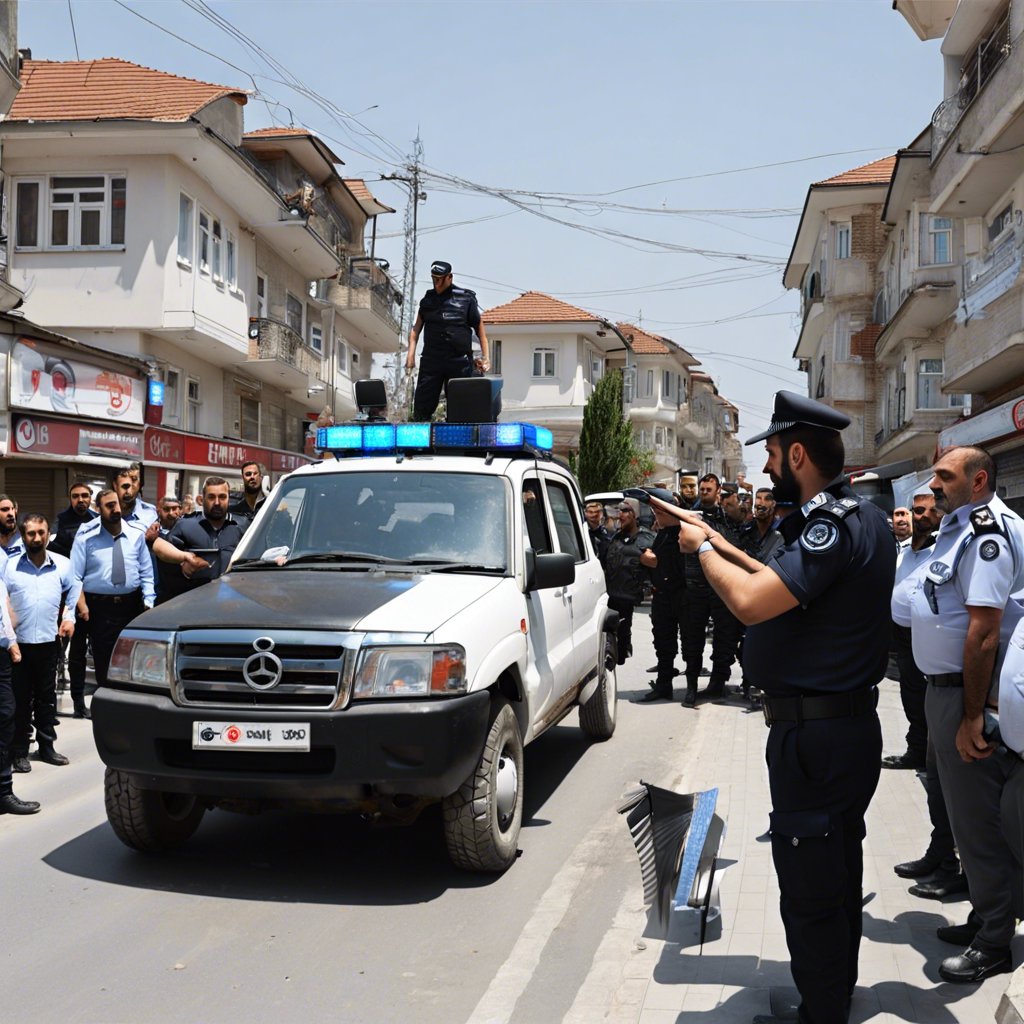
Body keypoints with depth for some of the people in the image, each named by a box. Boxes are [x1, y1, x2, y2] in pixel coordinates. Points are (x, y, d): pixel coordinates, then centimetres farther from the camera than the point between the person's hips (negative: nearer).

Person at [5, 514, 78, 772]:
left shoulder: (62, 565, 2)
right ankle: (20, 752, 11)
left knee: (47, 697, 11)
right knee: (21, 699, 3)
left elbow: (73, 591, 17)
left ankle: (46, 746, 22)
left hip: (49, 641, 2)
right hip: (19, 641, -2)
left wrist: (69, 617, 8)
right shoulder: (10, 566, -4)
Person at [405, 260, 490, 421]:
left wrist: (485, 357, -2)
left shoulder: (466, 298, 1)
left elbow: (480, 327, 4)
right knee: (421, 406, 0)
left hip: (459, 361, -3)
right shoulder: (428, 299, 12)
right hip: (430, 361, 3)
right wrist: (411, 354, 1)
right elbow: (416, 328, 12)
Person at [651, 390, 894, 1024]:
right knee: (837, 877, 23)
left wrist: (703, 550, -13)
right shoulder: (859, 517, 11)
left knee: (810, 889, -1)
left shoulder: (835, 525, -21)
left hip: (815, 735, -11)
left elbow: (752, 602, -30)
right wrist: (725, 548, 16)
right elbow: (788, 586, 20)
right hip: (847, 726, 11)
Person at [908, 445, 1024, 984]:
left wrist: (973, 716, -25)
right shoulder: (957, 527, 12)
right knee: (966, 810, 20)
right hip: (944, 688, 10)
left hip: (968, 694, -10)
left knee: (976, 818, 0)